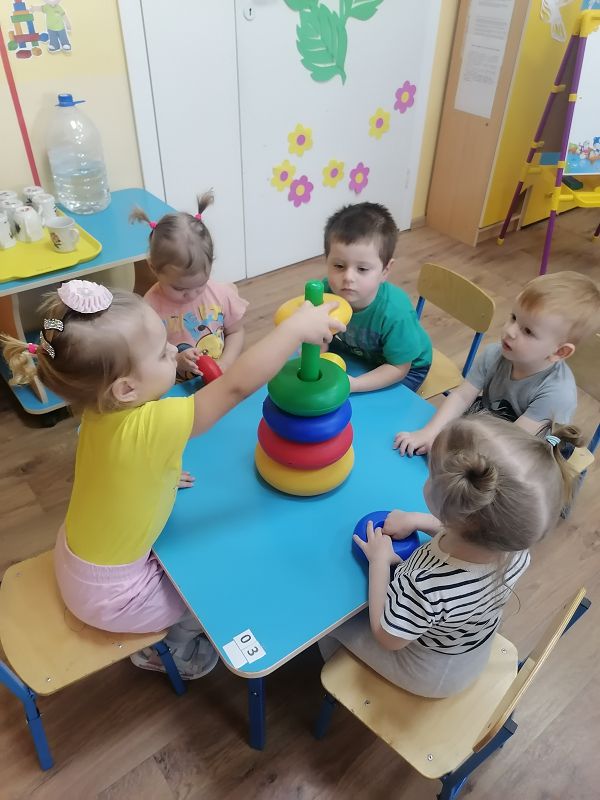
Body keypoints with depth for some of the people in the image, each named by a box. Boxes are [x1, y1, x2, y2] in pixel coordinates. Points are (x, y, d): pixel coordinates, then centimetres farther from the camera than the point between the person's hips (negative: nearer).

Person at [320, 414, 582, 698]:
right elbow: (470, 536, -3)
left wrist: (379, 561, -18)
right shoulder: (516, 546, -31)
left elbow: (386, 638, -24)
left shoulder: (426, 587, -48)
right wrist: (418, 520, -10)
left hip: (426, 674, -5)